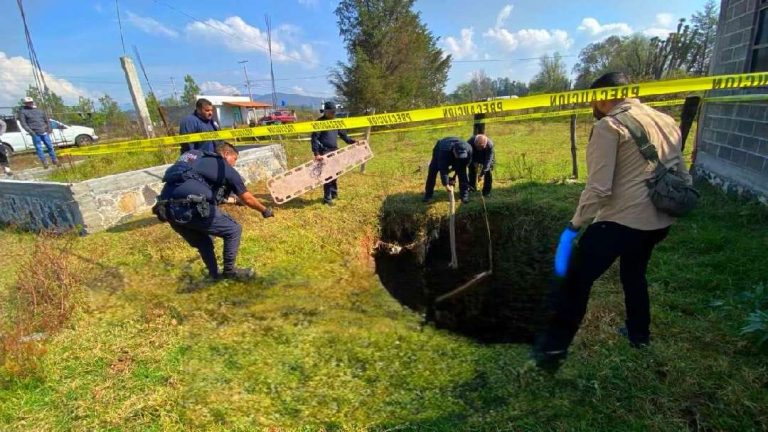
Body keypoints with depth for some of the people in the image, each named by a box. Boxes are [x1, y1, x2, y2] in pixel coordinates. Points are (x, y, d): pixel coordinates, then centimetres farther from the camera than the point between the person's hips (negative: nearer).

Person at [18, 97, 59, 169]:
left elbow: (46, 119, 20)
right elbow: (23, 123, -4)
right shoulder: (23, 111, 3)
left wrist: (49, 128, 6)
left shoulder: (39, 110, 15)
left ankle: (54, 160, 20)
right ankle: (44, 162, 5)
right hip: (35, 134, -3)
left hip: (44, 132, 4)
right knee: (39, 148, 0)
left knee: (50, 146, 8)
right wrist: (30, 131, -16)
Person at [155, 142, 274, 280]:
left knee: (203, 241, 29)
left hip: (168, 208, 8)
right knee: (233, 230, 11)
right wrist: (265, 210, 35)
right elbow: (247, 199, 19)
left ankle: (215, 275, 34)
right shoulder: (226, 168, 12)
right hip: (191, 208, -8)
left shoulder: (198, 159, 30)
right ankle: (229, 271, 19)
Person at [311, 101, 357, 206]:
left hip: (334, 151, 7)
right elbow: (314, 139, -15)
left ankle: (334, 193, 30)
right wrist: (316, 154, -25)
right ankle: (327, 198, 7)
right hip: (324, 152, -7)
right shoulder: (320, 122, -10)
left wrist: (352, 142, 10)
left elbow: (342, 134, 21)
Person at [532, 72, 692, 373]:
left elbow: (598, 188, -18)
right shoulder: (666, 121, 15)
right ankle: (639, 334, 45)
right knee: (634, 273, 30)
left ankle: (552, 350, 4)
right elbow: (684, 177, 19)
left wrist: (574, 226, -11)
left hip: (621, 220, -8)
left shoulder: (609, 126, -10)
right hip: (660, 220, 9)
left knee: (576, 281, 0)